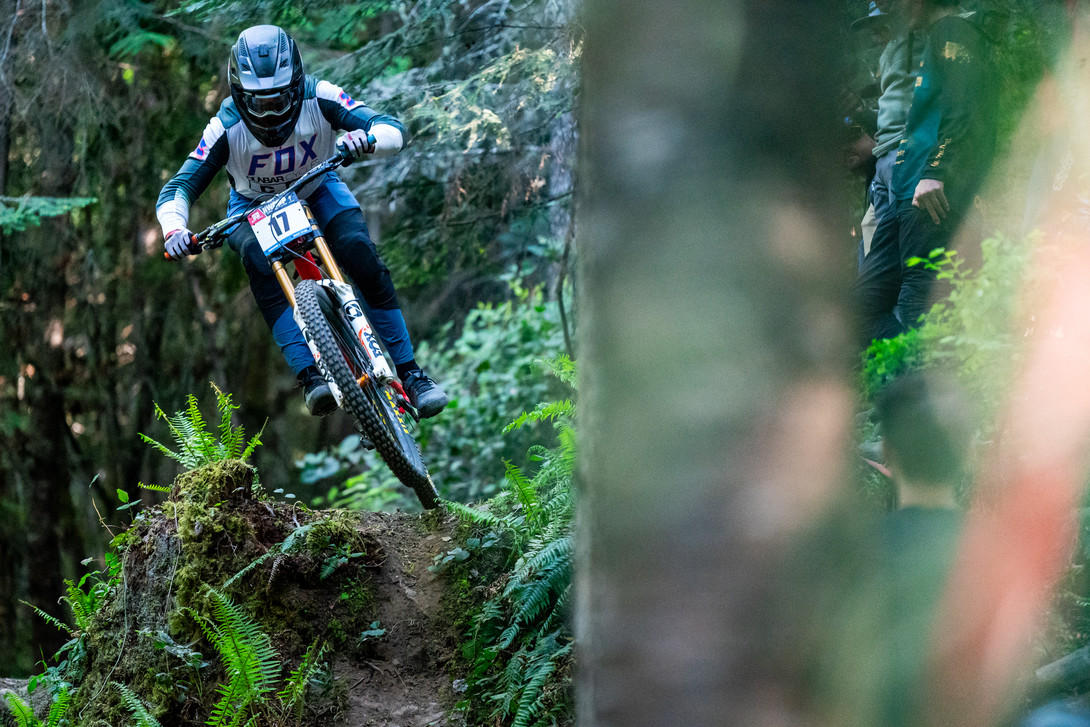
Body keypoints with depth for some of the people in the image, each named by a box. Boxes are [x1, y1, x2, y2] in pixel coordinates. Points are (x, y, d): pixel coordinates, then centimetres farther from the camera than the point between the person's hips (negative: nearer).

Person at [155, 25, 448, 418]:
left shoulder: (317, 98, -27)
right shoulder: (227, 127, -28)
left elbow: (393, 128, -32)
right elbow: (176, 190, -29)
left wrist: (365, 139, -56)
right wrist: (174, 231, -50)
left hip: (318, 191, 1)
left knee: (360, 252, -26)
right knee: (259, 259, -34)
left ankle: (409, 372, -16)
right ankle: (310, 376, -39)